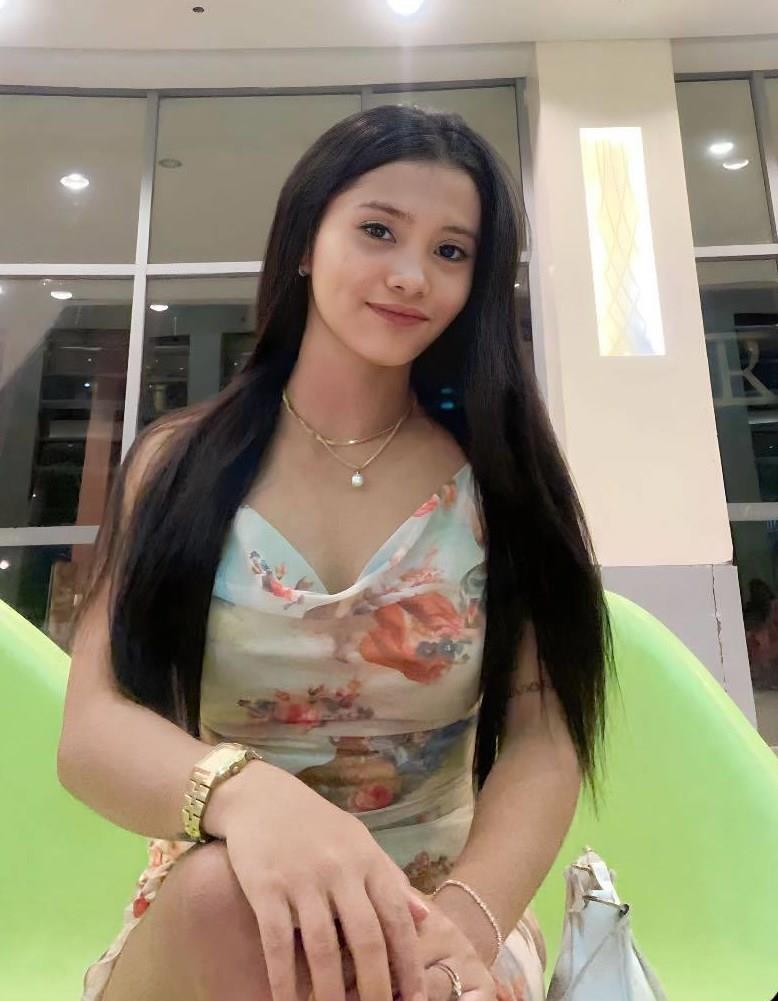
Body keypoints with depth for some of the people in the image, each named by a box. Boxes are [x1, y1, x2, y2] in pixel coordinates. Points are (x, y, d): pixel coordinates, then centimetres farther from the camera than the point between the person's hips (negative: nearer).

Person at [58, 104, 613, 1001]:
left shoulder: (498, 475, -3)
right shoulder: (178, 465, -3)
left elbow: (546, 740, -9)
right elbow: (94, 727, -12)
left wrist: (467, 918, -28)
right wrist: (245, 792, -33)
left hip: (439, 922, 0)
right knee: (222, 896, -32)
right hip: (200, 928, 1)